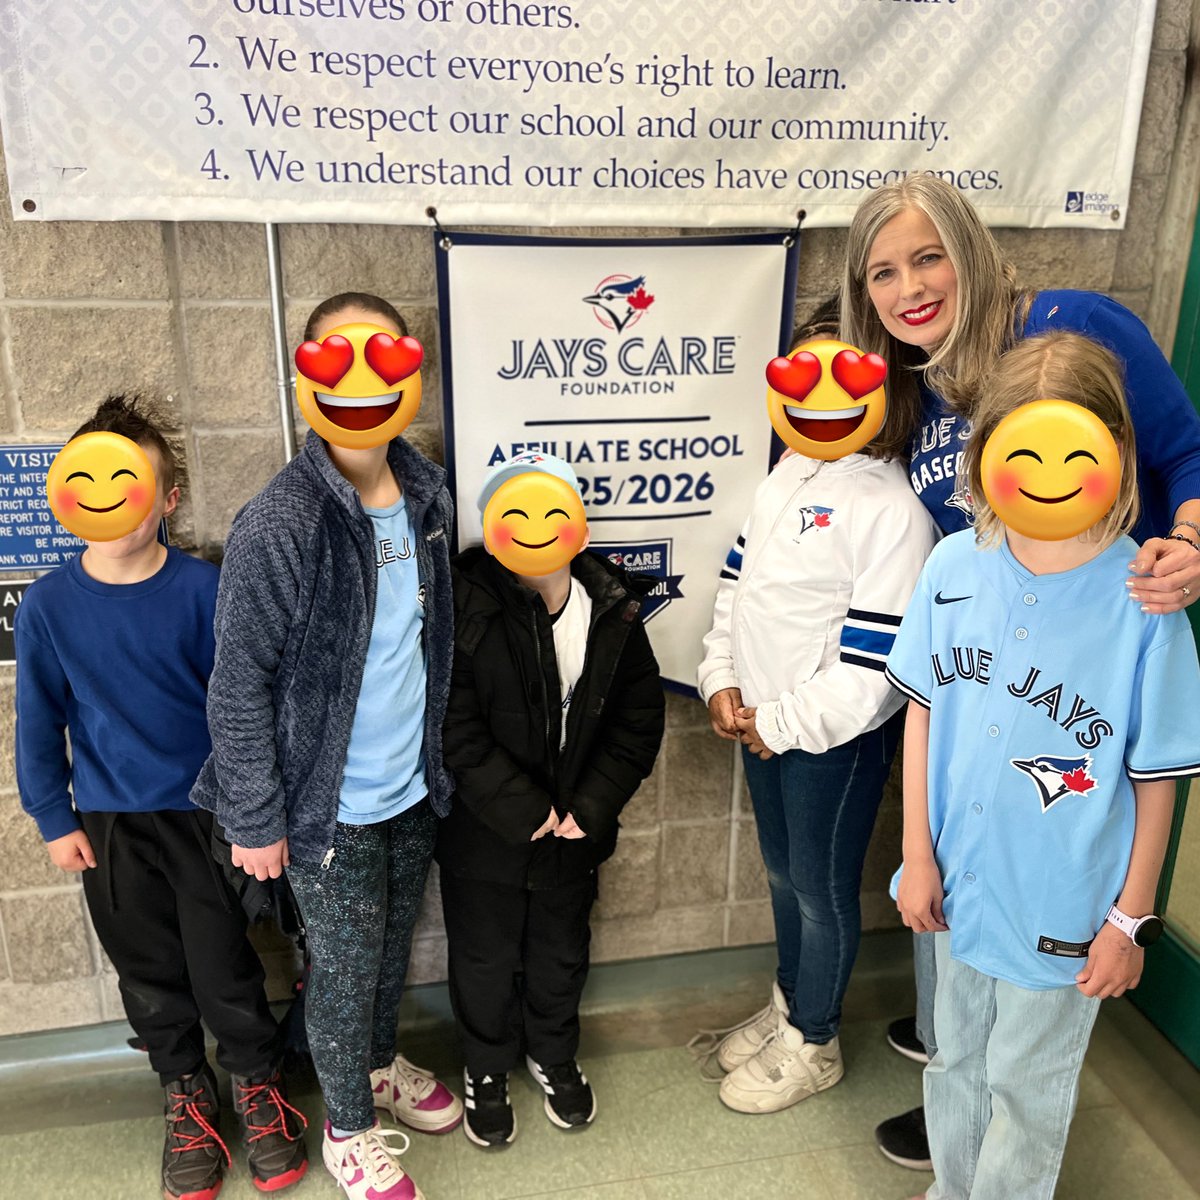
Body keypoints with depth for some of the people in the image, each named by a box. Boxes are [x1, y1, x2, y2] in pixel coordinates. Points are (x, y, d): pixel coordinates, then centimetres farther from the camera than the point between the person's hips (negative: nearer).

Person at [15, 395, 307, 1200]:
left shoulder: (203, 588, -12)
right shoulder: (49, 605, -7)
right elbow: (39, 723, 1)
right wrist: (54, 819, 2)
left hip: (202, 811, -2)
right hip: (108, 825, 2)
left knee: (225, 965, 7)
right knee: (150, 974, 16)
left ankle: (258, 1083, 33)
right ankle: (186, 1094, 39)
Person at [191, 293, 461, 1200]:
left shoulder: (429, 495, -4)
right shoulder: (279, 526, -22)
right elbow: (239, 687, -16)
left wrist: (441, 757, 12)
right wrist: (256, 820, -12)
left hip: (415, 789, 5)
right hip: (331, 806, -5)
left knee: (393, 946, 24)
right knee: (345, 967, 14)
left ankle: (381, 1062, 53)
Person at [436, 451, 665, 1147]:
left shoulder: (613, 609, -8)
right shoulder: (467, 611, -20)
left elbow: (639, 717, -2)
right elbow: (456, 729, -21)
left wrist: (592, 806, -9)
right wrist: (522, 811, -19)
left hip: (575, 828, 3)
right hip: (483, 830, -3)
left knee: (562, 952, 24)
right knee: (485, 958, 18)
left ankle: (554, 1055, 51)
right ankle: (488, 1069, 46)